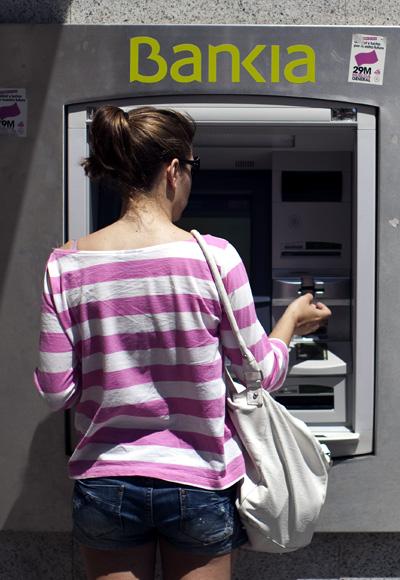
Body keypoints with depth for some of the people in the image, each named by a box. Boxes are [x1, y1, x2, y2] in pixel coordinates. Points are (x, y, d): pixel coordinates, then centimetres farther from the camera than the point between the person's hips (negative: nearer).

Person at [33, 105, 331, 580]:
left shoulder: (65, 265, -9)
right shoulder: (214, 258, -15)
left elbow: (56, 391, -5)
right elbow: (260, 375, -6)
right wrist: (292, 320, 13)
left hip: (105, 484, 2)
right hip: (199, 486, -1)